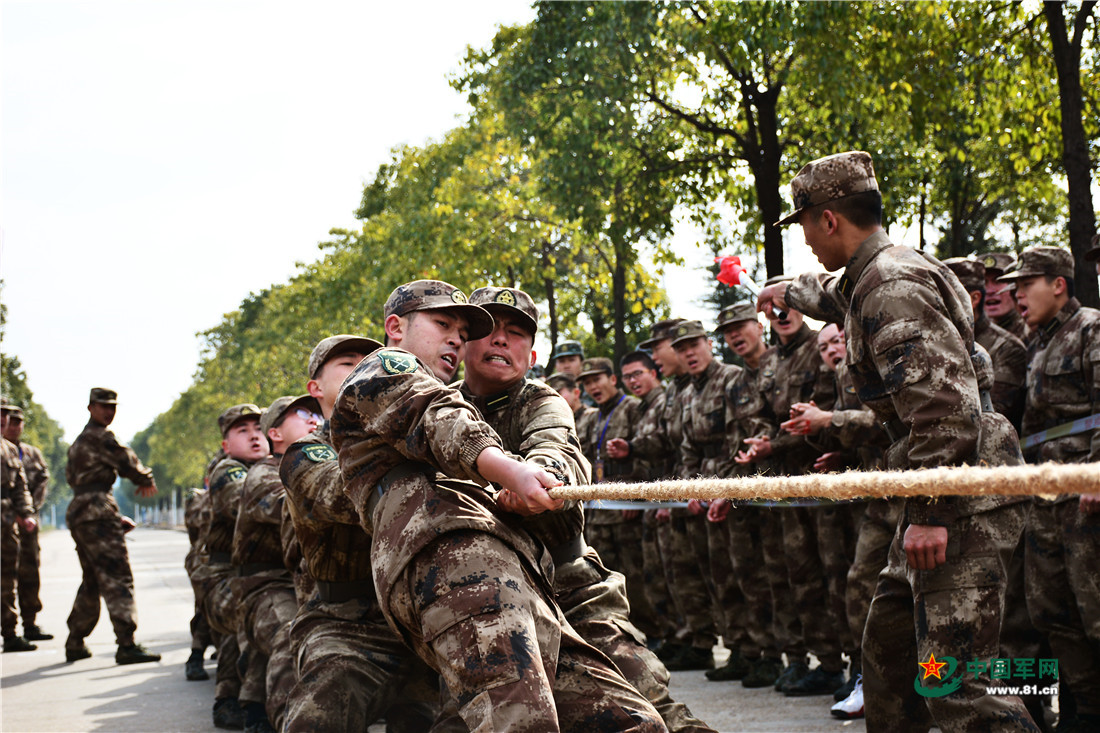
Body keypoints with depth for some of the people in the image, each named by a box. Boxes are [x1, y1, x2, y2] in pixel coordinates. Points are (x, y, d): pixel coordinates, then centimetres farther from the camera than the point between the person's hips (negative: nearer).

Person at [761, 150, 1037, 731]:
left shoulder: (892, 288, -16)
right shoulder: (875, 276, 16)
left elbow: (946, 401, -26)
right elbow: (835, 291, 44)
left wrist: (929, 512, -27)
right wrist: (790, 293, 62)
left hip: (965, 500, -11)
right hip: (940, 495, 11)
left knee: (952, 682, -15)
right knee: (888, 644, 18)